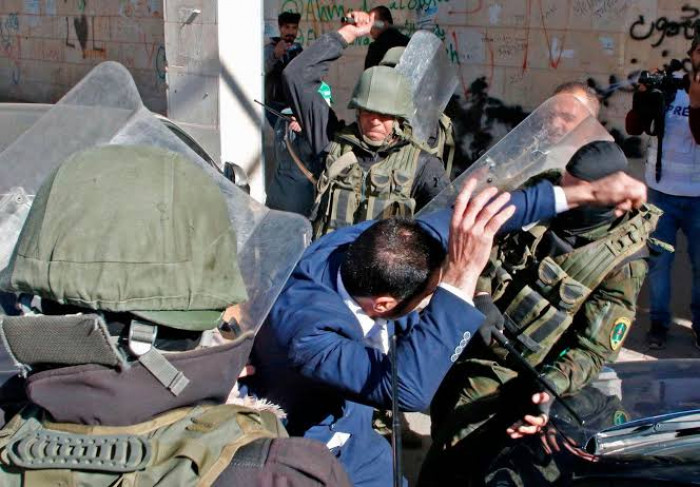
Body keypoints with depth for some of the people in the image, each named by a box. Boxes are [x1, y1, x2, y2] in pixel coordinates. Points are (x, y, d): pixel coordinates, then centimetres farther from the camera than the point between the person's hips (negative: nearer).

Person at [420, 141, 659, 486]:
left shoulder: (623, 263, -18)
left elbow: (593, 349, -19)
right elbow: (494, 249, 3)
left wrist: (548, 390, -35)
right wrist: (481, 296, -16)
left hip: (503, 372, -6)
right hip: (470, 339, 6)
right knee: (439, 428, 25)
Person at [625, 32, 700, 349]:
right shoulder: (667, 87, -1)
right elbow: (633, 128, -6)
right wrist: (644, 94, -21)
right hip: (662, 192, 0)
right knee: (659, 260, 6)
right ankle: (659, 322, 18)